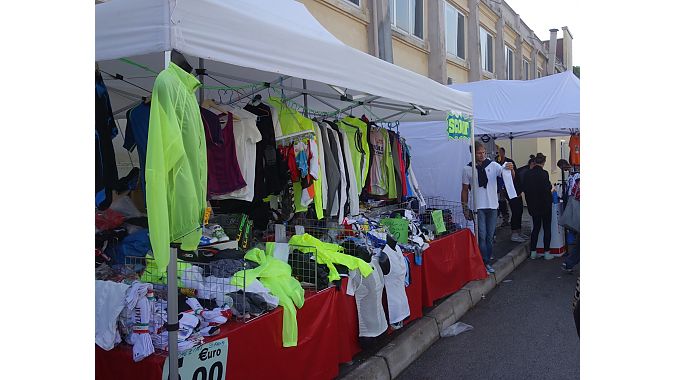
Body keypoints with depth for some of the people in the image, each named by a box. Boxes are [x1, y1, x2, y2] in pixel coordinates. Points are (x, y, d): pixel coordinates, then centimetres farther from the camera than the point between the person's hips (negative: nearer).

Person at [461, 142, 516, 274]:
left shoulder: (493, 165, 1)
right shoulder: (468, 169, -1)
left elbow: (509, 177, -5)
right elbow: (465, 190, 3)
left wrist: (511, 169, -28)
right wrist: (465, 208, 0)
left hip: (492, 206, 2)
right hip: (478, 207, -2)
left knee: (490, 236, 10)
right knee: (481, 236, -5)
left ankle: (487, 262, 20)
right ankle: (484, 263, 2)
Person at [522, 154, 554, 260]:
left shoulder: (527, 174, -1)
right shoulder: (544, 173, -17)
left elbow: (525, 189, 3)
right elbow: (547, 189, -18)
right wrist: (551, 189, 4)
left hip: (533, 206, 5)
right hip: (545, 204, -5)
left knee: (536, 227, 14)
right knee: (547, 228, 7)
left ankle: (533, 252, 14)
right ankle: (547, 252, 10)